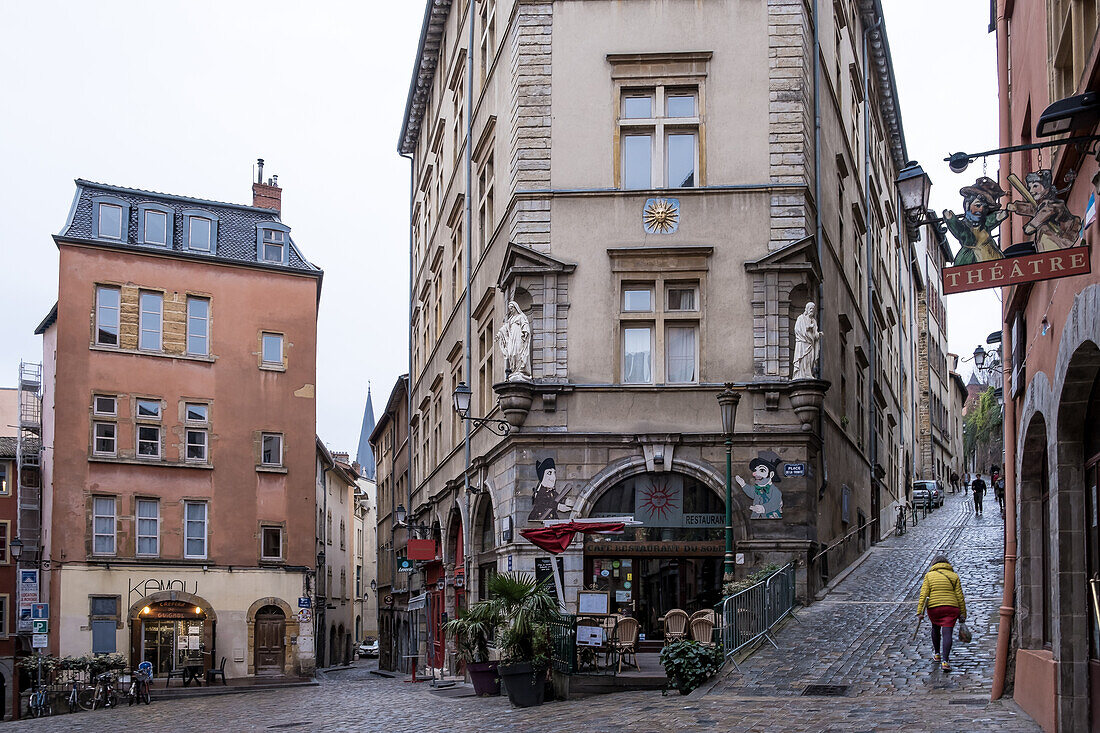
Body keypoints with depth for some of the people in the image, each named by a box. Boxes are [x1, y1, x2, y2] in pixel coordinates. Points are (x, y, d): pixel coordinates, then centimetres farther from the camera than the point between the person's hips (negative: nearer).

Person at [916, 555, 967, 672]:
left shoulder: (929, 575, 6)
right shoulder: (954, 576, 8)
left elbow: (924, 594, -3)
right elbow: (959, 596, 4)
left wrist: (919, 611, -6)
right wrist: (963, 614, 8)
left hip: (933, 608, 1)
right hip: (951, 607, -1)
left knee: (935, 628, 25)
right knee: (947, 633, -4)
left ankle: (937, 654, 37)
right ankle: (945, 661, -17)